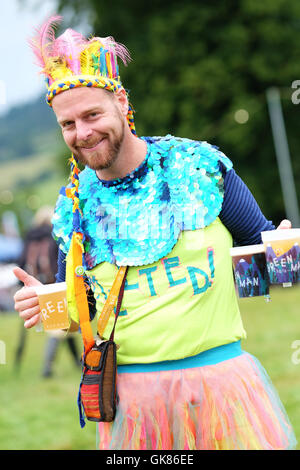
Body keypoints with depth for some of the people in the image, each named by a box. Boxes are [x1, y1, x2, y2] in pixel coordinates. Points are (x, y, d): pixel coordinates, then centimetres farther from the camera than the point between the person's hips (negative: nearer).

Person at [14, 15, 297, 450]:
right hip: (132, 395, 2)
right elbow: (76, 305, 16)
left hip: (220, 377, -1)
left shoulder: (199, 166, -2)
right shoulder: (75, 205, 5)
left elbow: (260, 244, 8)